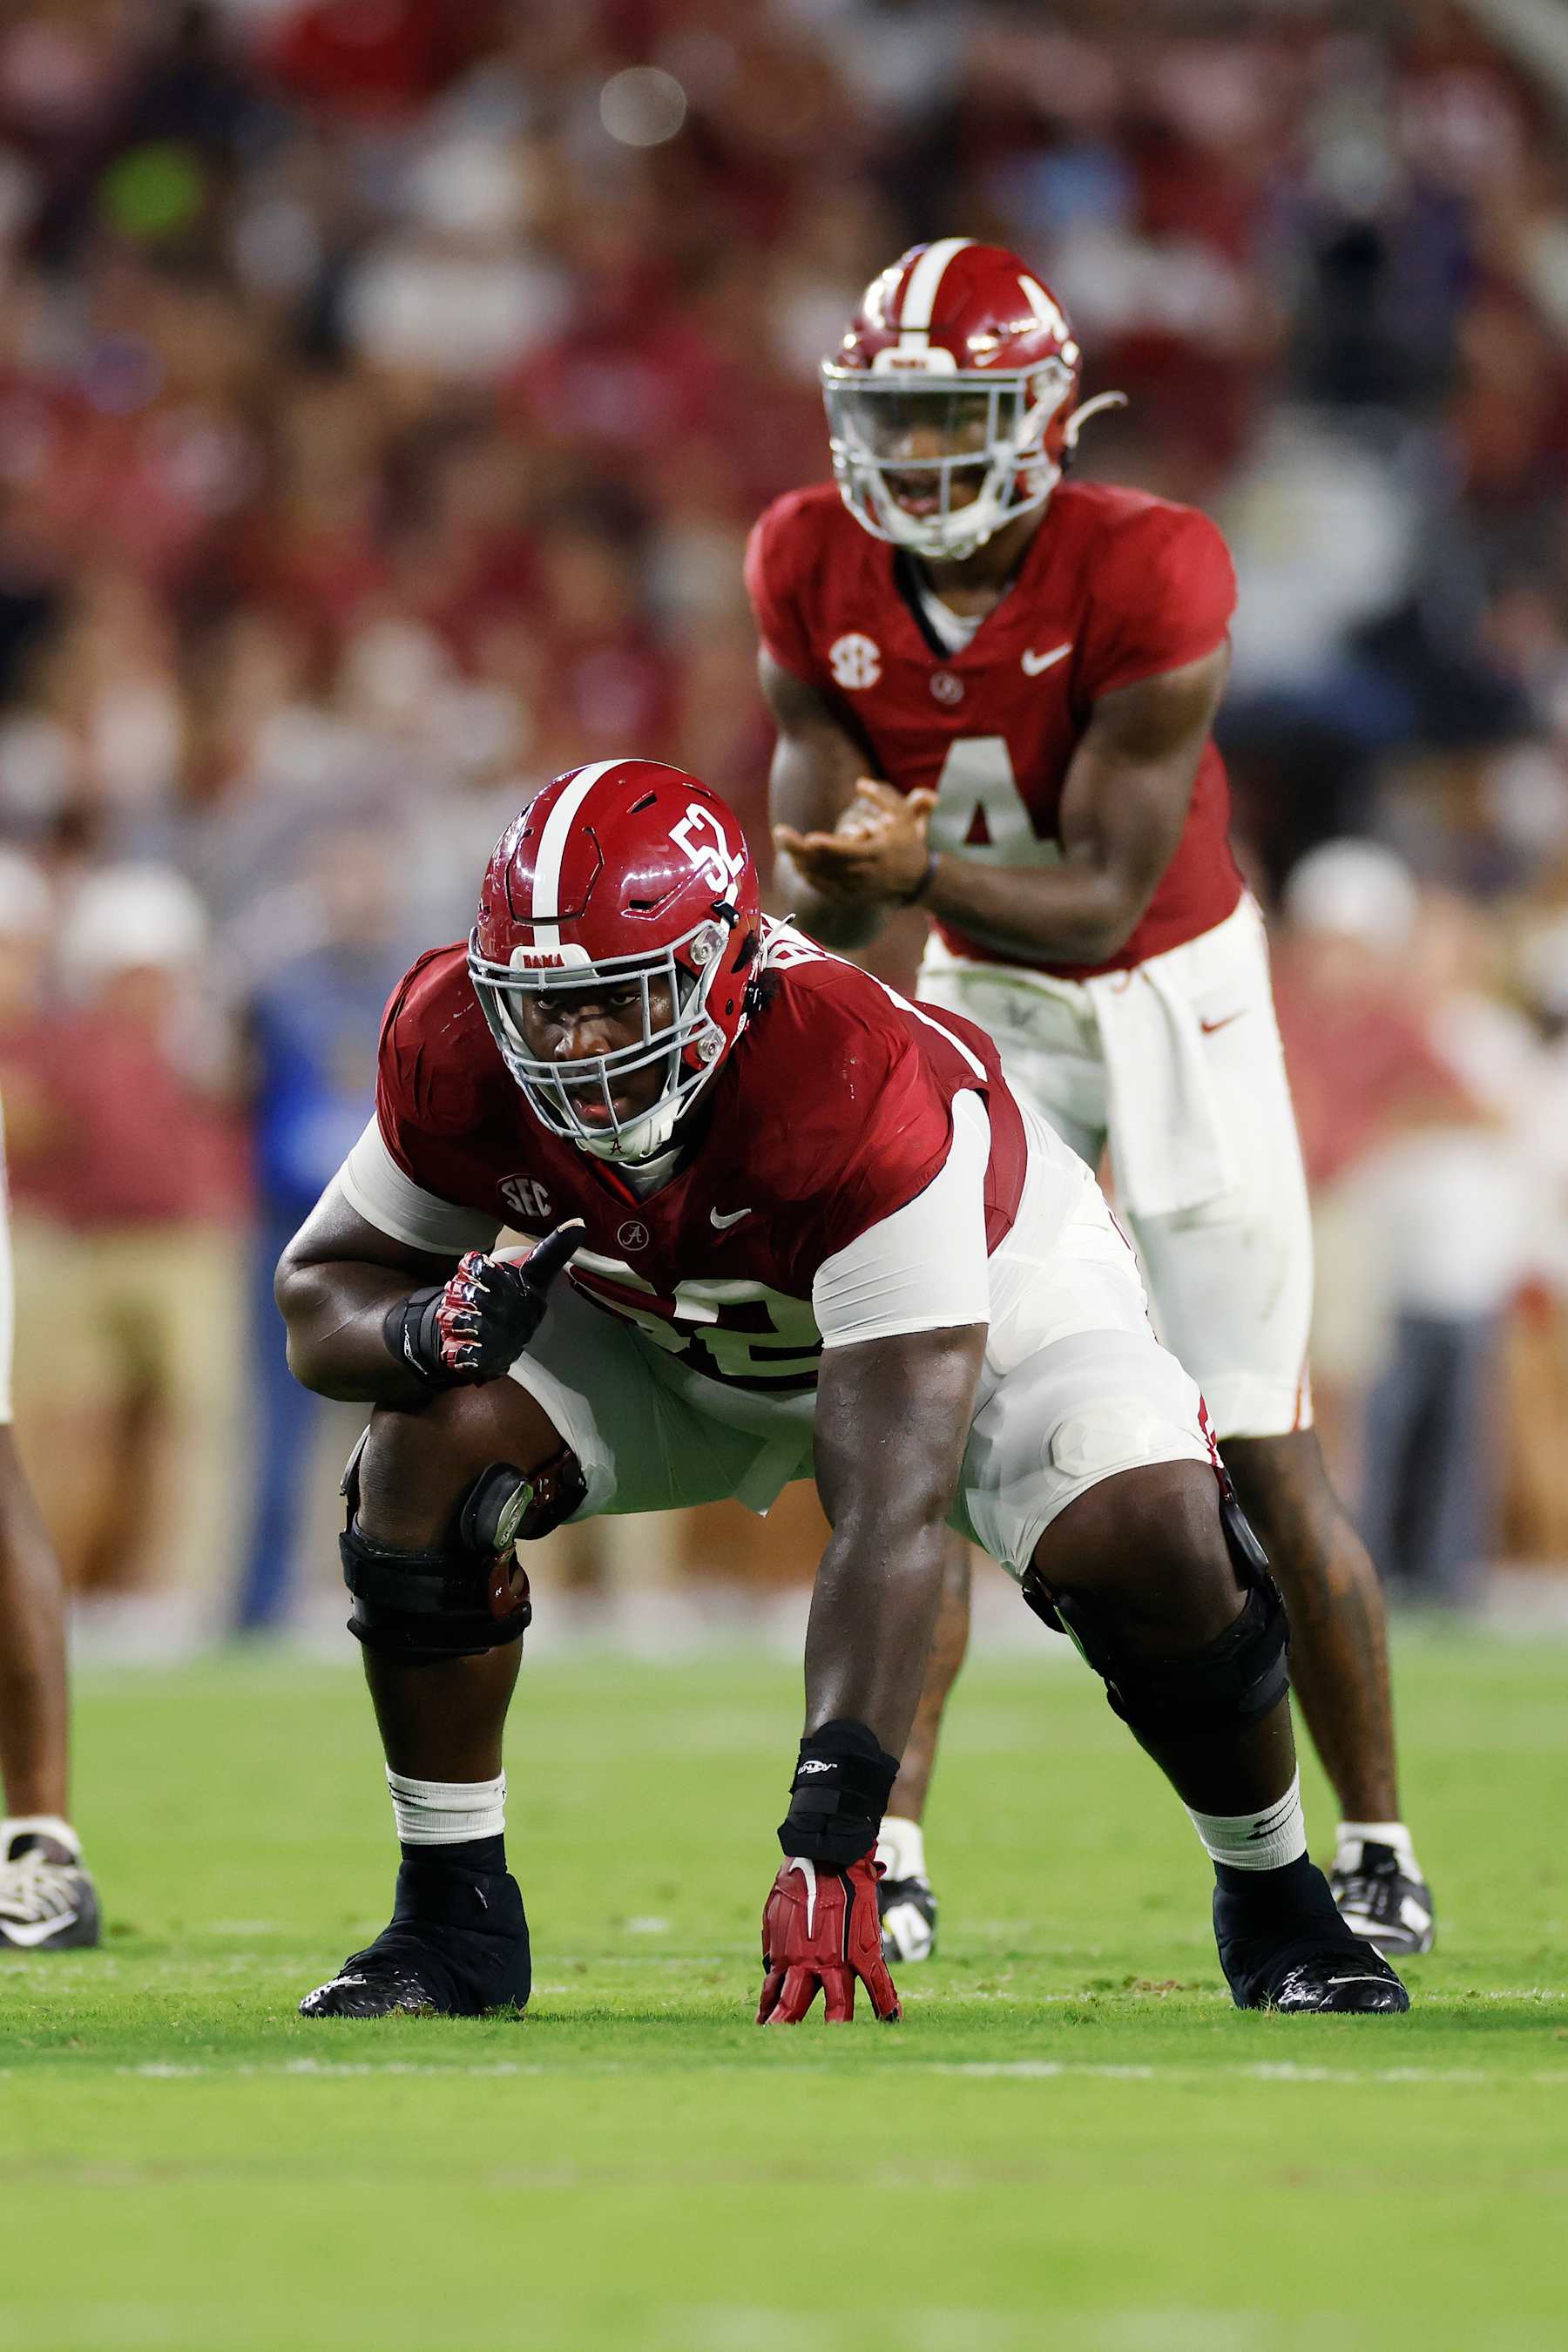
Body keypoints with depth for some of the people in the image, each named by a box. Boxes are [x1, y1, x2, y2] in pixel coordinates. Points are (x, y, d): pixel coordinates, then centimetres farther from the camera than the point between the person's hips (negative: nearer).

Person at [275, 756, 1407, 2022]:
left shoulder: (861, 1095, -44)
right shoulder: (460, 1051, -29)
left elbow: (890, 1512, -46)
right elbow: (323, 1293, -12)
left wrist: (829, 1844, -51)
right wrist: (430, 1329, -39)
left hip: (980, 1288, -4)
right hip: (680, 1337, 4)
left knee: (1152, 1541, -29)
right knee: (425, 1453, -22)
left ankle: (1277, 1909, 0)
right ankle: (454, 1919, -5)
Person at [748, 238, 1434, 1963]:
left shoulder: (1146, 575, -26)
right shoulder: (815, 574, -13)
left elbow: (1103, 901, -25)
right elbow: (822, 893, -9)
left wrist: (922, 871, -42)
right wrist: (850, 875, -33)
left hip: (1177, 996, -3)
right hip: (984, 1000, 3)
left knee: (1267, 1458, -3)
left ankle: (1377, 1847, 12)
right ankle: (893, 1853, -7)